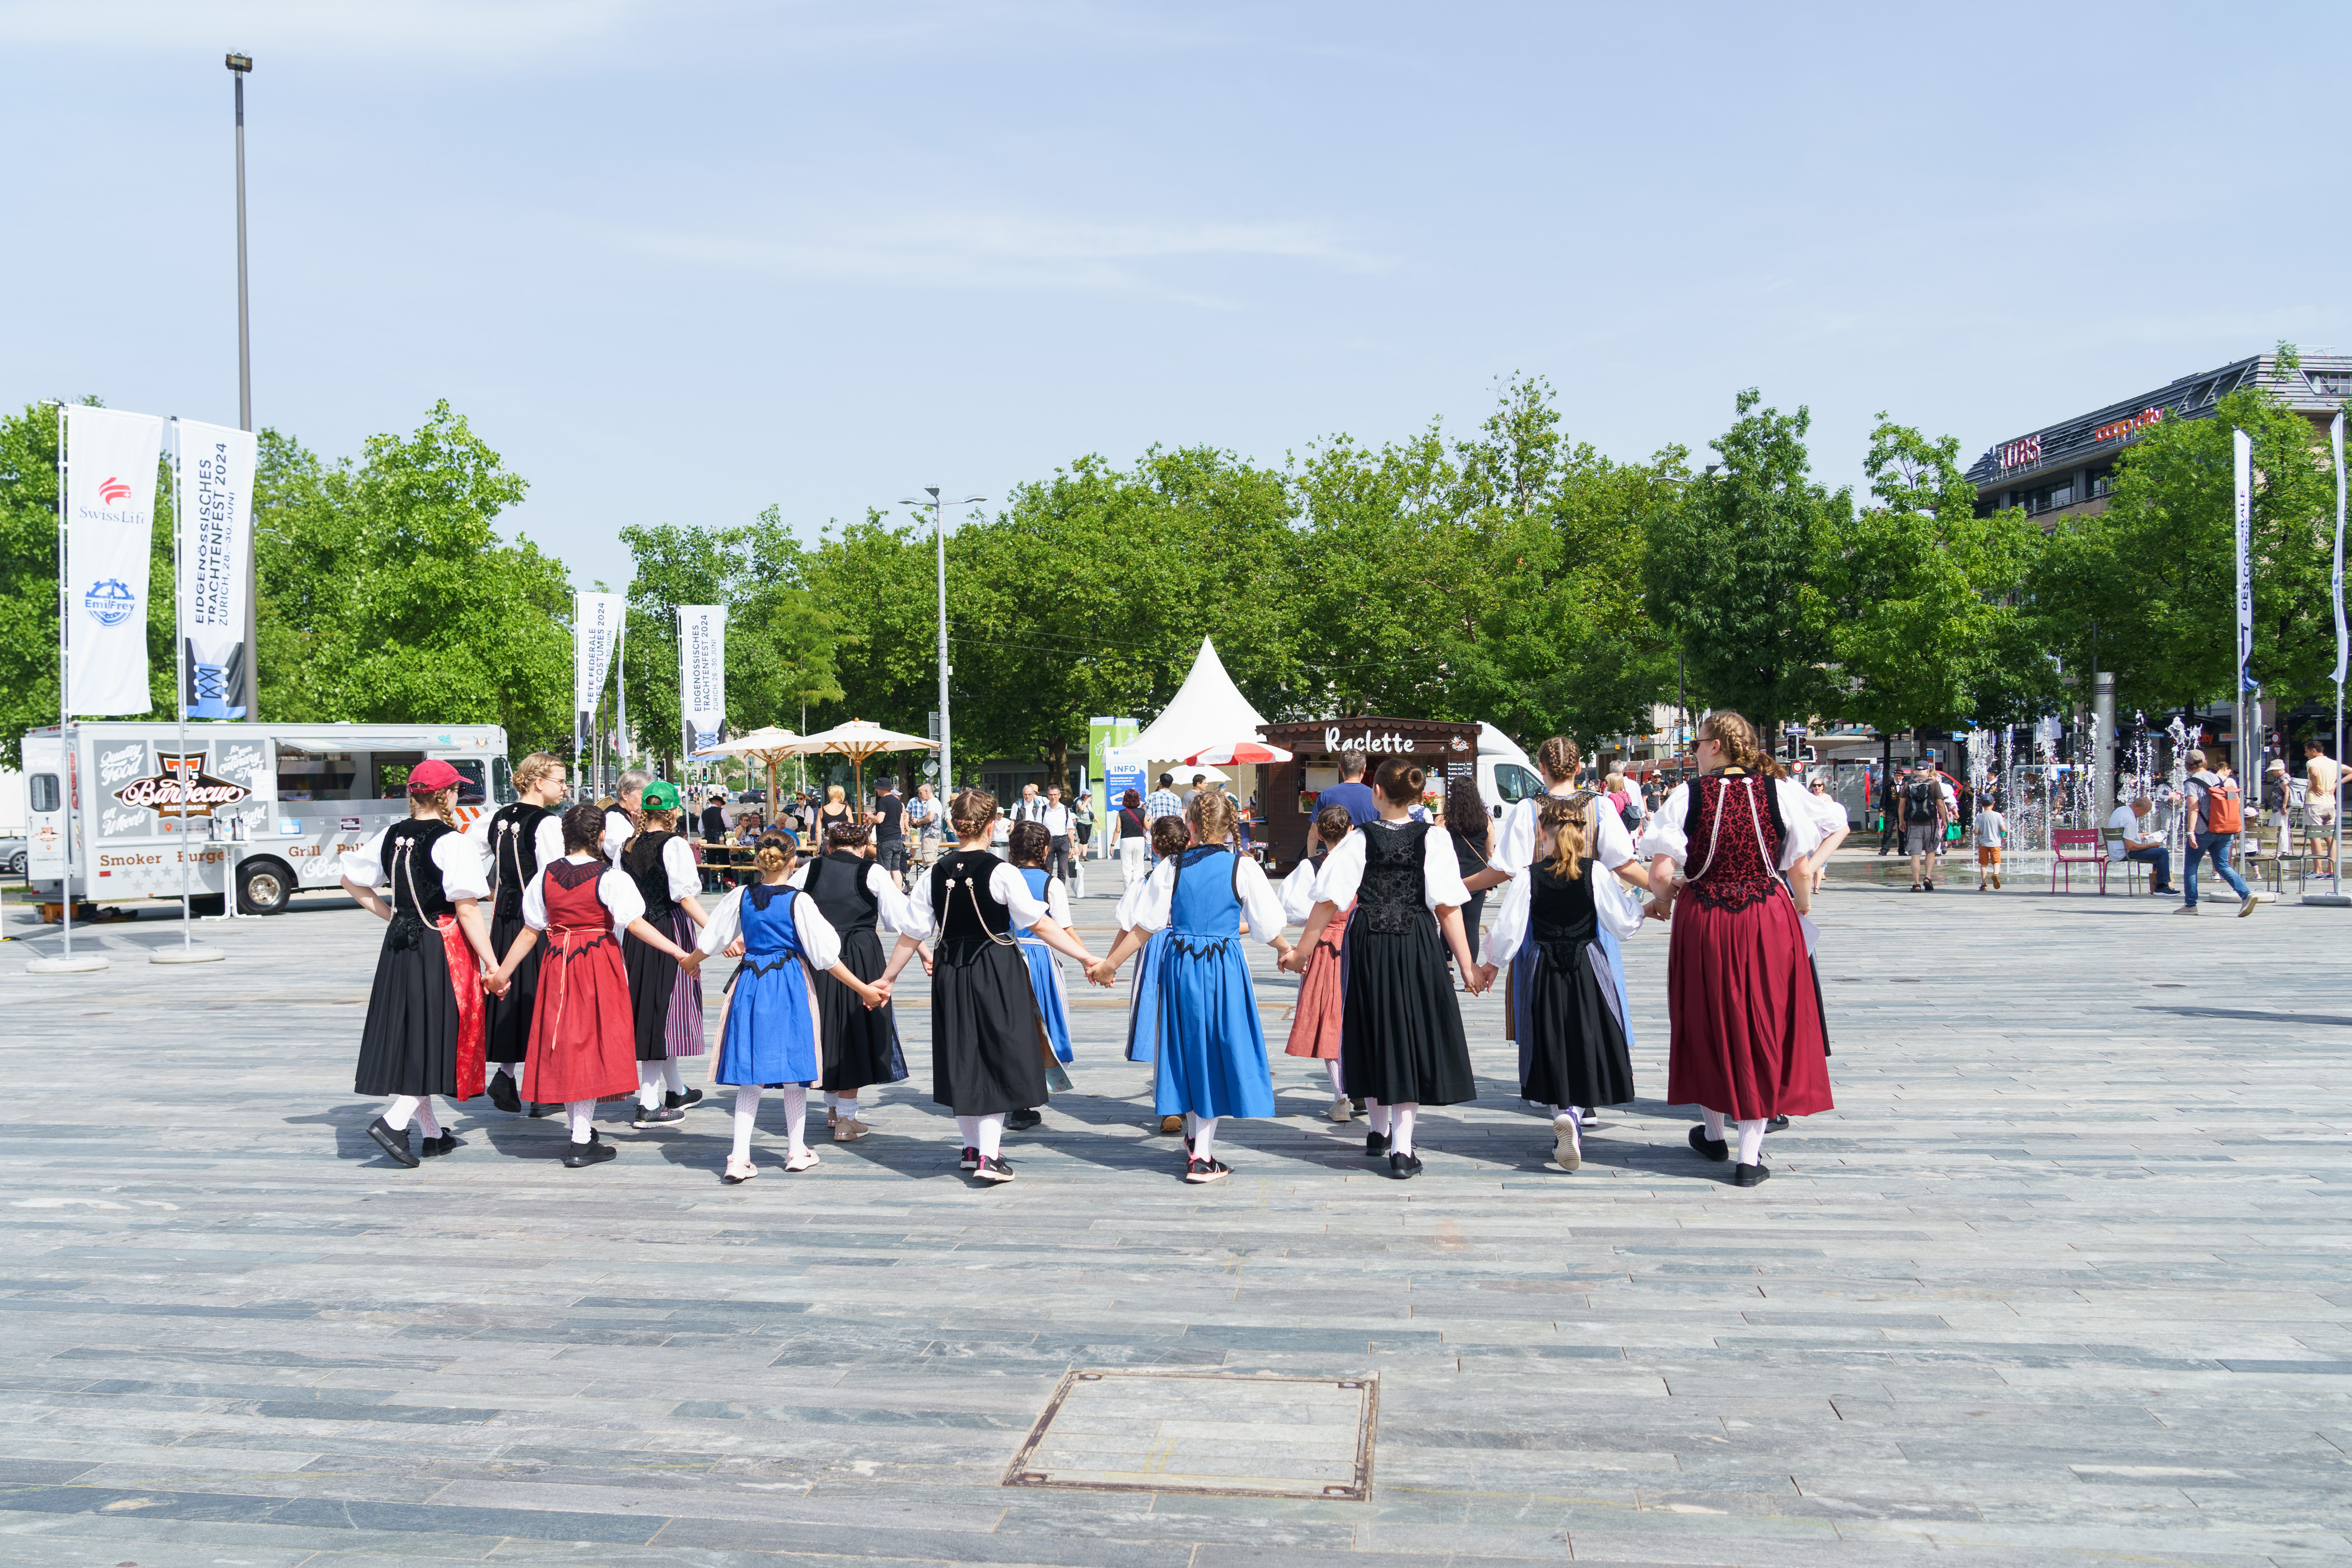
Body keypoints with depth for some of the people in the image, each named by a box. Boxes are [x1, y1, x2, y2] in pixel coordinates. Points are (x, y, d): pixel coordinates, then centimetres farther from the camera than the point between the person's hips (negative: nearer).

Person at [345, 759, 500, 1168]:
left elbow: (351, 881, 16)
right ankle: (393, 1119, -12)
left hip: (400, 946, 7)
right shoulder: (452, 842, -15)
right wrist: (493, 965, -14)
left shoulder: (391, 837, 5)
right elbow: (467, 910, -18)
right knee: (439, 1038, 3)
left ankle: (431, 1132, 22)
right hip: (443, 949, -7)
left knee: (409, 1037, 12)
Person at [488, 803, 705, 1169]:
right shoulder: (610, 877, -11)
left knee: (564, 1045, 13)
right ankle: (581, 1144, 0)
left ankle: (581, 1131, 24)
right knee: (591, 1044, 0)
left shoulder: (545, 877, 3)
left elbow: (530, 932, 6)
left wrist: (502, 973, 16)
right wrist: (680, 954, -17)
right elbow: (635, 924, -18)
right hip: (599, 963, -4)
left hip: (557, 964, 4)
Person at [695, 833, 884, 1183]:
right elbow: (826, 957, -11)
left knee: (749, 1075, 6)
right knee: (794, 1068, 10)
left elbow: (710, 941, 13)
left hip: (750, 984, 3)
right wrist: (864, 989, -4)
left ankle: (739, 1158, 2)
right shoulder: (799, 901, -11)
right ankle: (797, 1151, 21)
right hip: (791, 988, -3)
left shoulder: (740, 897, 0)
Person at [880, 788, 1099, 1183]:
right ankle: (988, 1156, -2)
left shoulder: (934, 875, -1)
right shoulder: (1002, 873, -14)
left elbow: (910, 934, 3)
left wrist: (886, 979, 15)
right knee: (997, 1057, 4)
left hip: (950, 973, 4)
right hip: (997, 970, -4)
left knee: (962, 1059, 15)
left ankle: (973, 1146, 29)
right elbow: (1040, 925, -14)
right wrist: (1085, 957, -8)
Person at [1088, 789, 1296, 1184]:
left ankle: (1193, 1138, 31)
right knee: (1216, 1051, 5)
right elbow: (1268, 926, 0)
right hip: (1224, 966, -2)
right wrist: (1285, 951, 20)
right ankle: (1202, 1157, 4)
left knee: (1187, 1047, 16)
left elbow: (1142, 925, -1)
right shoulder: (1243, 867, -5)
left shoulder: (1172, 867, 0)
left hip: (1178, 963, 2)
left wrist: (1109, 963, 8)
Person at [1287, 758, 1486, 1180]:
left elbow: (1328, 903, -5)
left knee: (1372, 1034, 17)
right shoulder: (1432, 840, -4)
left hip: (1366, 945, 1)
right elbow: (1448, 908, -8)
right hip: (1416, 945, -1)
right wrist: (1467, 967, -4)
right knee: (1410, 1035, 5)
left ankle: (1379, 1130, 32)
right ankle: (1402, 1149, -1)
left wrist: (1301, 952, 4)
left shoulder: (1359, 840, -3)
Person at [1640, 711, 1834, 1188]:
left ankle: (1713, 1134, 32)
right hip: (1769, 923, 1)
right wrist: (1799, 902, 20)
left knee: (1708, 1025, 17)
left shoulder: (1687, 796, -7)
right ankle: (1749, 1156, 7)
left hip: (1703, 923, 0)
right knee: (1763, 1028, 7)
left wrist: (1666, 897, 8)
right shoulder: (1780, 791, -3)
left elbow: (1660, 873, -13)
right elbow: (1800, 868, 0)